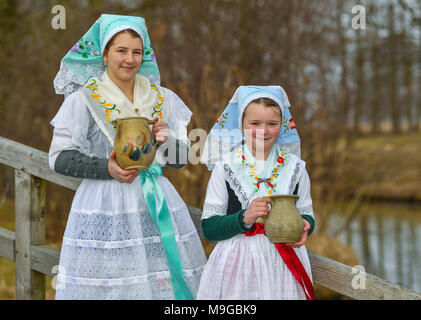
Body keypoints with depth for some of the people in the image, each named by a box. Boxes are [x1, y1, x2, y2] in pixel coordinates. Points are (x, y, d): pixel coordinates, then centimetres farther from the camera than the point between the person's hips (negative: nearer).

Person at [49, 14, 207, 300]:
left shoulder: (162, 99, 12)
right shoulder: (84, 99, 1)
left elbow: (181, 159, 16)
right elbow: (59, 158, -2)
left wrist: (168, 141, -6)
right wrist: (107, 169, -14)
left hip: (156, 204, 4)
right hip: (104, 208, -3)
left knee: (169, 283, -4)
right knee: (107, 285, -9)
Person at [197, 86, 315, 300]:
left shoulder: (294, 168, 5)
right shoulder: (225, 167, -3)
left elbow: (307, 215, 12)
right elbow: (208, 228, -5)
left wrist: (304, 226, -11)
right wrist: (244, 218, -20)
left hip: (284, 264, 2)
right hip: (238, 263, -2)